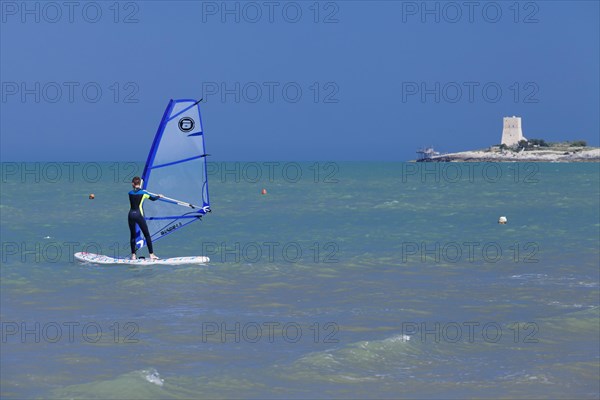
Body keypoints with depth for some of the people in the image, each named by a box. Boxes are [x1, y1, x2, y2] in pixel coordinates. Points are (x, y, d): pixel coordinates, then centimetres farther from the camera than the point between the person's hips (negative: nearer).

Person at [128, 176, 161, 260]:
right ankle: (151, 254, 0)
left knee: (132, 235, 11)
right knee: (147, 235, 3)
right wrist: (159, 196, 32)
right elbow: (153, 198, 12)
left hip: (131, 215, 3)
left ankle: (133, 255, 8)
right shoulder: (143, 193, -2)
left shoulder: (130, 193, 5)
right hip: (139, 215, -3)